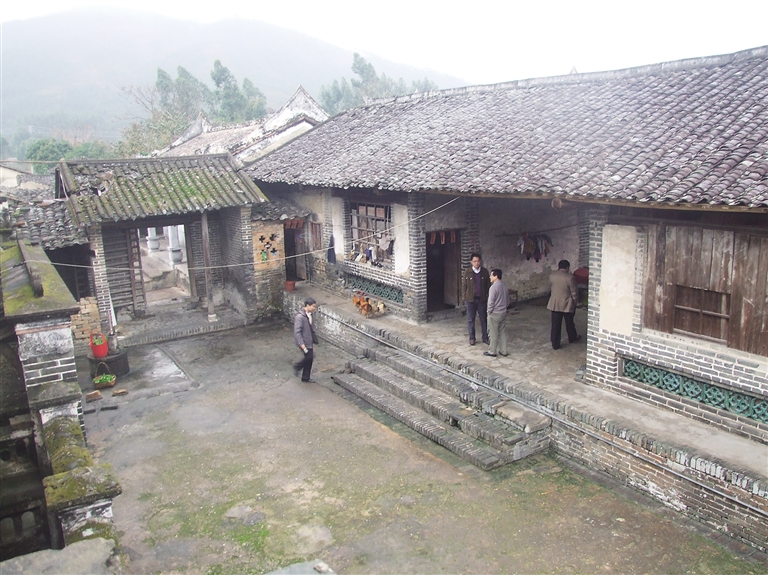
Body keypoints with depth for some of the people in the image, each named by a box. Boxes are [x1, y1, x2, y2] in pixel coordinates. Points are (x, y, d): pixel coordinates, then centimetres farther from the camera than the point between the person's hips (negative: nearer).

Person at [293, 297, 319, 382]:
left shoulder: (309, 315, 5)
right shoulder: (299, 317, -22)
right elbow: (297, 332, -25)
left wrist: (314, 339, 19)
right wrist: (302, 344, -28)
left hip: (310, 341, 8)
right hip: (304, 342, -8)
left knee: (309, 359, 12)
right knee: (309, 357, -9)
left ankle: (306, 377, 25)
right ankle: (297, 366, 18)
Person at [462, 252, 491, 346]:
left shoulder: (485, 272, 0)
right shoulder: (467, 272, -3)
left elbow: (488, 285, 5)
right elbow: (464, 285, 2)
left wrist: (487, 296, 0)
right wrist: (465, 297, -2)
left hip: (482, 299, 1)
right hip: (470, 299, -1)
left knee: (484, 319, 7)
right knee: (471, 320, 6)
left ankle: (485, 338, 18)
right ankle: (472, 338, 18)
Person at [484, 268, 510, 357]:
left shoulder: (494, 287, -19)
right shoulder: (504, 286, 7)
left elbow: (491, 302, -19)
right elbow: (508, 301, 14)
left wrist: (489, 311, -7)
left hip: (494, 314, -8)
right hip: (503, 313, 8)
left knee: (493, 333, 1)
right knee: (503, 332, 13)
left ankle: (492, 352, 9)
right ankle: (503, 351, 18)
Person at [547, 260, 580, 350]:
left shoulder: (551, 276, -4)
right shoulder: (570, 277, -17)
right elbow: (574, 292, -11)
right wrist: (575, 302, 4)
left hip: (555, 304, 2)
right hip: (567, 304, -2)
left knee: (555, 325, 6)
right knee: (569, 323, 18)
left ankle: (555, 344, 8)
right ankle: (572, 338, 40)